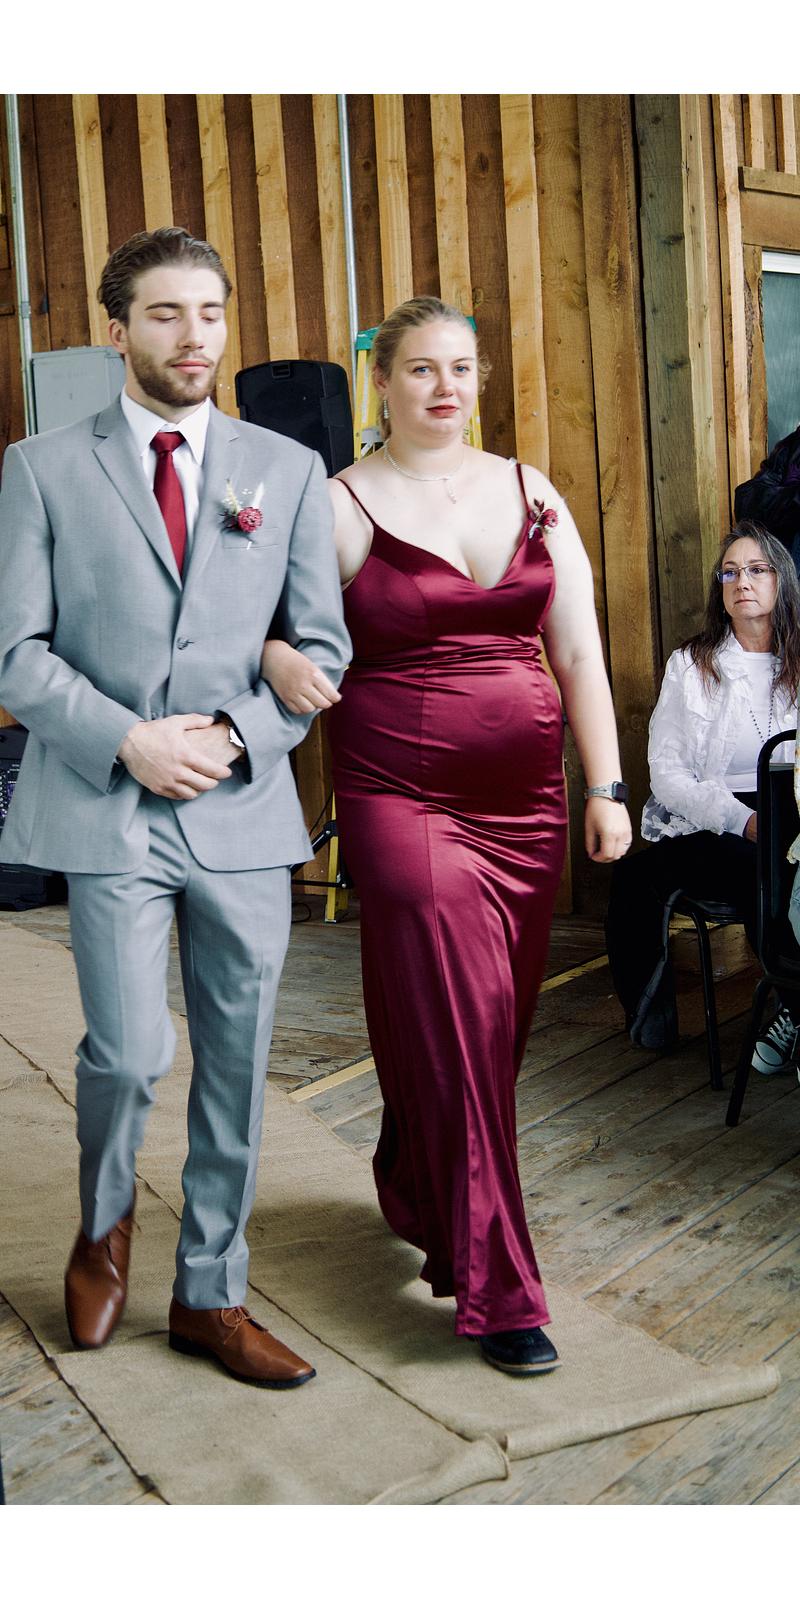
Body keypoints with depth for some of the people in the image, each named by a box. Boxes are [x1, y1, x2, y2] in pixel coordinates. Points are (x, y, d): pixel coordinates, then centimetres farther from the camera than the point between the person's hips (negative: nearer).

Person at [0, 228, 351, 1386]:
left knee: (236, 1067, 8)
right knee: (130, 1052, -8)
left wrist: (237, 732, -9)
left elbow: (324, 644, 7)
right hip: (107, 810, -2)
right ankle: (104, 1227, 26)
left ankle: (211, 1297, 26)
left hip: (244, 808, 3)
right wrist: (126, 740, -13)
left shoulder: (288, 470, 8)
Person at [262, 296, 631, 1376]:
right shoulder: (340, 506, -1)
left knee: (498, 1023, 11)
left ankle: (418, 1194, 38)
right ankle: (497, 1288, 6)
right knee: (454, 1024, -5)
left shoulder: (532, 495, 9)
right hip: (400, 794, -4)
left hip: (524, 797, 4)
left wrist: (606, 786, 3)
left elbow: (579, 649, 8)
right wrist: (275, 655, -21)